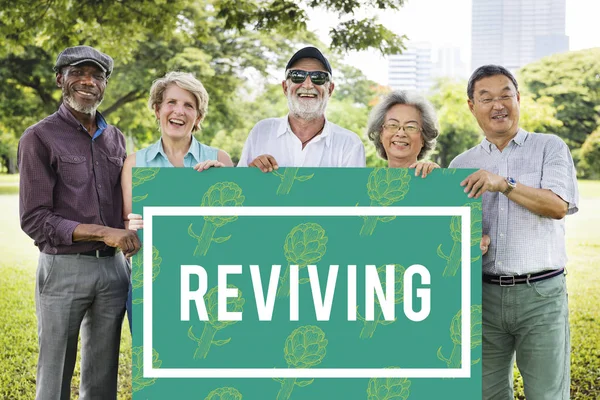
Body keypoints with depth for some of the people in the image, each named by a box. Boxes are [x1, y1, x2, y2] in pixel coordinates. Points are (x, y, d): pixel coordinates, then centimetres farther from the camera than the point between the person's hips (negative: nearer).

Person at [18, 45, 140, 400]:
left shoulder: (116, 139, 12)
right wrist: (101, 232, -18)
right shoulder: (40, 138, -4)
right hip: (64, 268, -4)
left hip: (113, 267, 5)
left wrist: (130, 239, 4)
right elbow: (34, 219, -10)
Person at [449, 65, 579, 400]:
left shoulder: (550, 147, 5)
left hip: (540, 293, -3)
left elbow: (558, 206, -9)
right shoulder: (462, 164, 13)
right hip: (484, 294, 3)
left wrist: (505, 184, -19)